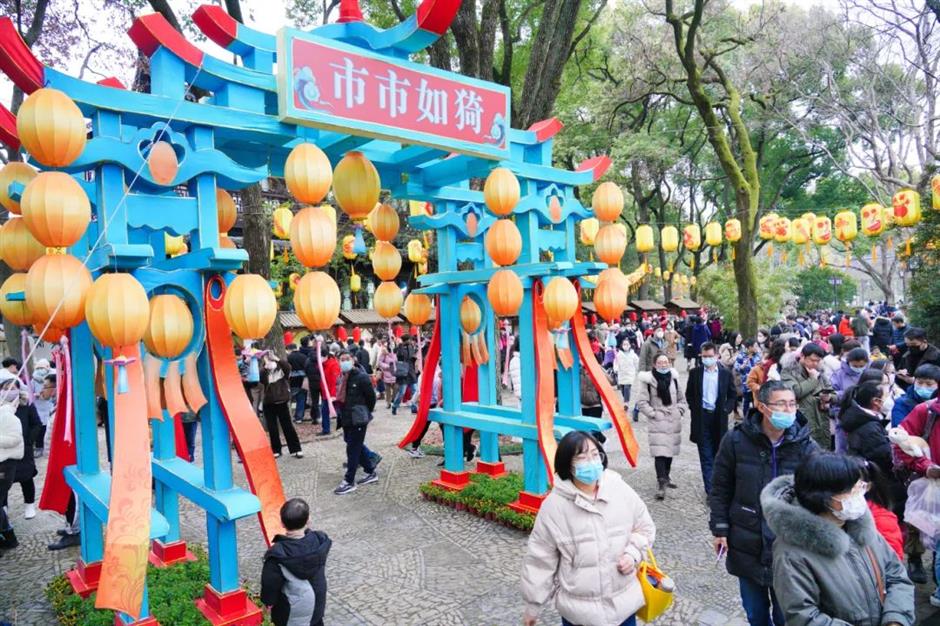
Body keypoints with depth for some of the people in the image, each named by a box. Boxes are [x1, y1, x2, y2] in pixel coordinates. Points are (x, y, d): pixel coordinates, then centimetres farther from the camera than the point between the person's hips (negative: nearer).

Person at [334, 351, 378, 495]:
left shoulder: (361, 377, -15)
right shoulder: (342, 378, 8)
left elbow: (371, 397, -11)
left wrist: (366, 413, 0)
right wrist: (342, 414, 12)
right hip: (346, 419, 8)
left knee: (353, 449, -4)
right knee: (357, 447, 16)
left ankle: (349, 482, 4)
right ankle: (371, 472, 30)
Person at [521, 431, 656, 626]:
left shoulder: (621, 491, -8)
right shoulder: (554, 505, -15)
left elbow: (645, 529, 8)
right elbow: (540, 557, -8)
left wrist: (632, 554, -10)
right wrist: (533, 605, -1)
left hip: (623, 603, 2)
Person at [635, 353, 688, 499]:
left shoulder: (673, 378, 6)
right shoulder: (647, 380, -9)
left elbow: (681, 399, 17)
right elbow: (642, 402, -8)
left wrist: (680, 412, 3)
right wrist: (653, 414, -12)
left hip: (674, 422, 5)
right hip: (658, 422, -5)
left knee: (670, 450, 16)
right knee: (659, 452, -12)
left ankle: (666, 476, 35)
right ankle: (661, 483, -10)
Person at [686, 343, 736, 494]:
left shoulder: (725, 374, 2)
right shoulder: (695, 373, 2)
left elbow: (733, 395, 9)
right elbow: (689, 394, 9)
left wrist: (726, 409, -5)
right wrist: (694, 408, -2)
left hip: (719, 418, 1)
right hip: (701, 418, -1)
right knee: (706, 457, 0)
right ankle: (711, 490, 2)